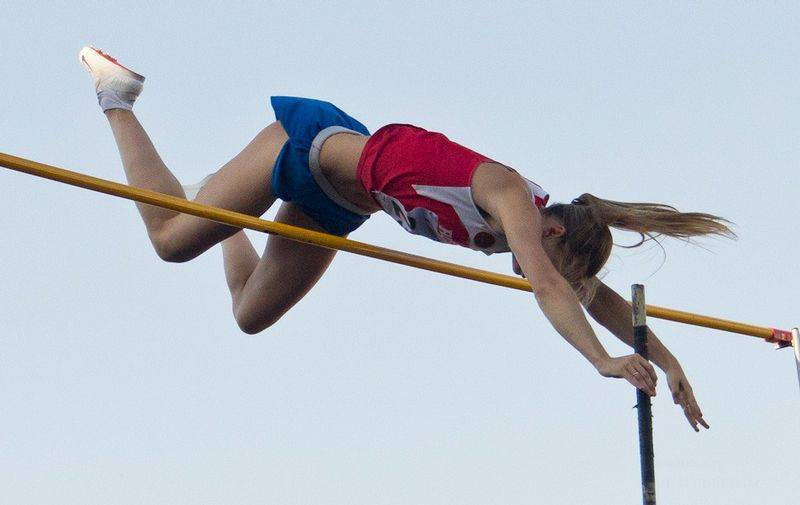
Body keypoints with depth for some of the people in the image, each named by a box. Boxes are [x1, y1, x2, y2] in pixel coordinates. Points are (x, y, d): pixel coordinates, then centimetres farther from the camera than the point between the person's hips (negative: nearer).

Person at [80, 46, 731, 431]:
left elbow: (597, 295, 1)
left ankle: (216, 201, 38)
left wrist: (666, 360, -4)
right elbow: (547, 288, -45)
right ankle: (118, 96, 23)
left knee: (251, 314, 15)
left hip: (337, 204, 8)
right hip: (313, 143, -8)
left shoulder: (525, 223, -9)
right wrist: (604, 361, -54)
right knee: (172, 238, 3)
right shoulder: (511, 198, -31)